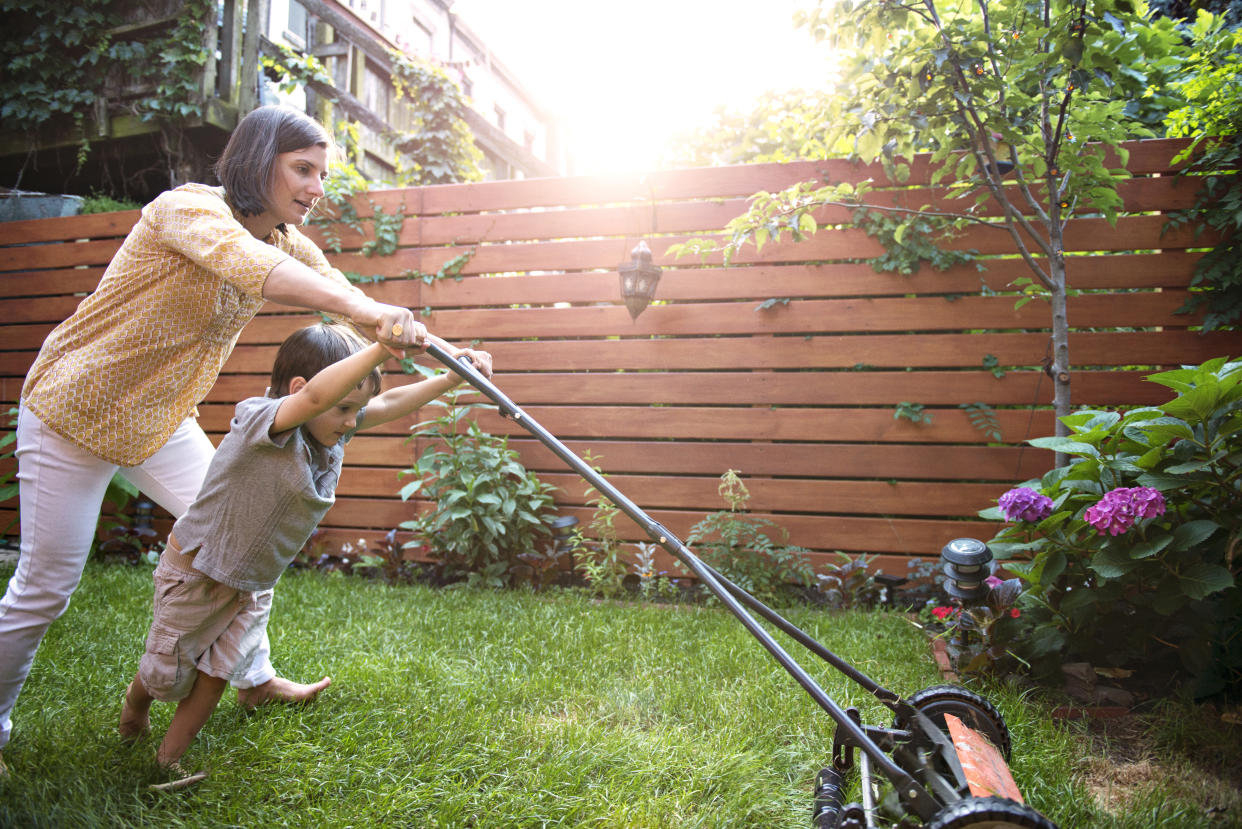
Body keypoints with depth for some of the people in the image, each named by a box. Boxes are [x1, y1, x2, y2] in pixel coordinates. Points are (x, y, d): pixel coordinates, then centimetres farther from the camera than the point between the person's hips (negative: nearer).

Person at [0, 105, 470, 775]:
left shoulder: (288, 245, -2)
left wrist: (442, 351, -30)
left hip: (161, 420, 7)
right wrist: (366, 308, -60)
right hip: (74, 415, -7)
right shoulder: (188, 208, -25)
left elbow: (354, 304, -13)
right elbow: (245, 263, -47)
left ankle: (255, 678, 26)